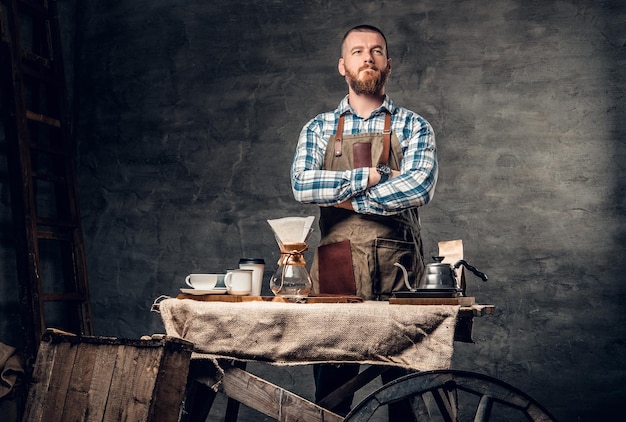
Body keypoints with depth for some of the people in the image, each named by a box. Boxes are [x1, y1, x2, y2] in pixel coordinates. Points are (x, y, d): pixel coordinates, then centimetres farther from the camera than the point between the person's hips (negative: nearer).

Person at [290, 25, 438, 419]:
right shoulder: (319, 128, 12)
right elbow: (302, 185, -6)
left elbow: (420, 186, -12)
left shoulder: (414, 127, 7)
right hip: (335, 267, 1)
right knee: (331, 384, 5)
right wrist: (371, 176, -11)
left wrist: (345, 196, -8)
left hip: (396, 267, -1)